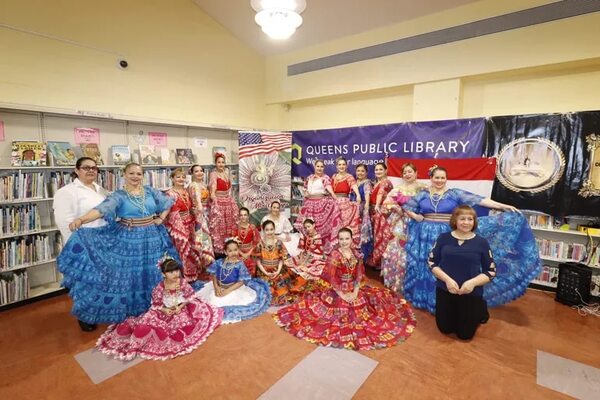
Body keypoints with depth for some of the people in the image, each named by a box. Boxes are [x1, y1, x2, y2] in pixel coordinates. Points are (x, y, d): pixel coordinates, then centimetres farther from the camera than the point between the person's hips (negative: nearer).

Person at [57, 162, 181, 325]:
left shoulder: (150, 191, 2)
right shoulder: (119, 195, -8)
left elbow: (168, 202, 11)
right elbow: (101, 209, -24)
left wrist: (161, 218, 1)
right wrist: (81, 219, -41)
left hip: (152, 238, 3)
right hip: (129, 240, -3)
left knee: (151, 274, 13)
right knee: (130, 275, 4)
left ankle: (153, 308, 32)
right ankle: (130, 309, 24)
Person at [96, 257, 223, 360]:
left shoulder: (183, 282, -17)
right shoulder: (160, 288, -19)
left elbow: (191, 296, -10)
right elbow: (155, 304, -7)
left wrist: (181, 306, -22)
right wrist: (164, 309, -23)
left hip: (182, 310, 1)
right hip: (164, 312, -1)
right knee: (147, 321, -17)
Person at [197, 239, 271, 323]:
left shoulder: (240, 264, -13)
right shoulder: (219, 262, -3)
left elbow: (241, 282, -15)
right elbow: (214, 276, 1)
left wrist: (227, 291, -24)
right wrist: (216, 287, -18)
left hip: (234, 289, -4)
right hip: (219, 287, 4)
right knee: (212, 298, -14)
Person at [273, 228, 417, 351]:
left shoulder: (356, 254, -3)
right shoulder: (334, 255, -18)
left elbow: (359, 275, 1)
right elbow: (331, 279, -16)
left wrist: (355, 291, -10)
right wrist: (343, 295, -16)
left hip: (354, 290, 5)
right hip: (338, 291, -5)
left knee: (378, 296, 10)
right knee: (343, 314, -9)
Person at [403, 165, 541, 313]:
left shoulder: (454, 193, -1)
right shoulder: (422, 194, 3)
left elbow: (478, 200, -8)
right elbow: (406, 206, 8)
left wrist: (503, 206, -15)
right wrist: (415, 216, -5)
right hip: (426, 236, 1)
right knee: (426, 269, 9)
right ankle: (424, 298, 26)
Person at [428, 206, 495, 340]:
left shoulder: (481, 242, -6)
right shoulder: (443, 238, -4)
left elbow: (491, 271, -3)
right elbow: (432, 262, -3)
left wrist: (473, 282, -19)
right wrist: (447, 279, -17)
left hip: (471, 293, -1)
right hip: (445, 290, 1)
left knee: (465, 334, 11)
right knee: (445, 329, 12)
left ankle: (481, 310, 37)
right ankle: (455, 313, 42)